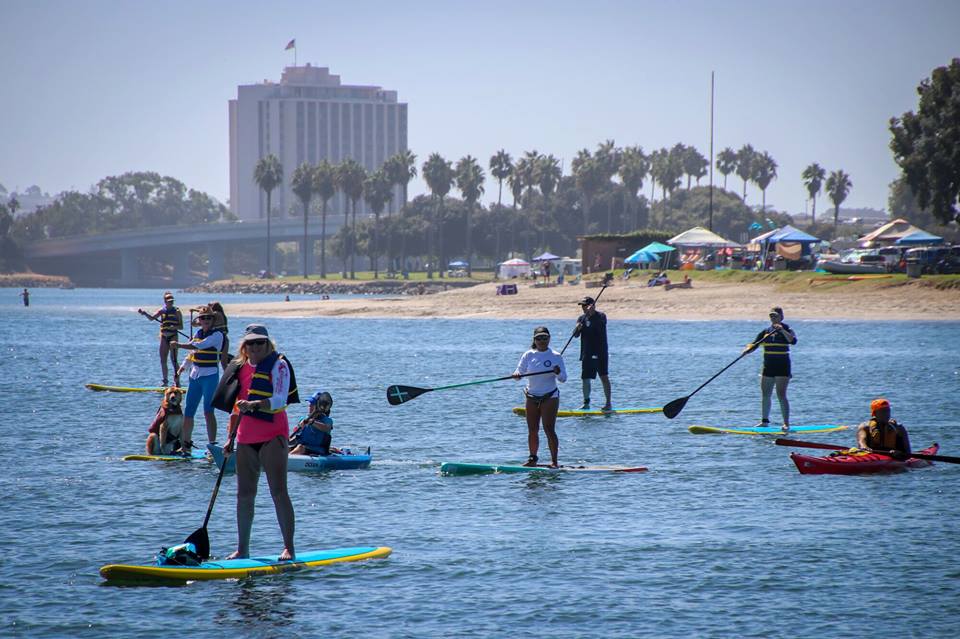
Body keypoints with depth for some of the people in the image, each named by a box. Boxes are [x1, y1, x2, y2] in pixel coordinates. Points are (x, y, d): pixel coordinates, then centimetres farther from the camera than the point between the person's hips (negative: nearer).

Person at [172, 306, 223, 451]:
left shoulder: (217, 335, -8)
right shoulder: (198, 333, 13)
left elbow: (199, 346, -22)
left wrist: (179, 345, -24)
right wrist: (182, 369, 15)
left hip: (210, 376, -7)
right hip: (195, 376, 7)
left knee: (208, 411, -15)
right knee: (188, 412, 7)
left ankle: (212, 445, -14)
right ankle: (186, 444, 20)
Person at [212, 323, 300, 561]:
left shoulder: (278, 365, -5)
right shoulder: (240, 368, 14)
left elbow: (280, 400, -18)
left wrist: (254, 404, -33)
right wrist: (230, 438, 17)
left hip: (272, 436, -6)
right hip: (247, 438, 6)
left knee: (279, 492, -9)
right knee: (244, 495, 8)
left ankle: (289, 548, -7)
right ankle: (242, 549, 14)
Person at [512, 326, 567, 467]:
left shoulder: (556, 356, -3)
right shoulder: (528, 355, 4)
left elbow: (563, 378, -5)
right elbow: (520, 371, -1)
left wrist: (558, 373, -27)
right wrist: (516, 375, -24)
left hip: (549, 397, -4)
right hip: (532, 397, 4)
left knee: (549, 429, -10)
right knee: (532, 430, 6)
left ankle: (554, 461, -8)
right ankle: (532, 458, 18)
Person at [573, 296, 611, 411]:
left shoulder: (600, 316, -4)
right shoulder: (582, 319, 9)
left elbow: (600, 323, -27)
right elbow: (576, 335, 2)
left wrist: (592, 312, -40)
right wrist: (577, 328, -20)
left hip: (600, 353, -5)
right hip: (587, 353, 5)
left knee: (604, 377, -6)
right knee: (585, 379, 5)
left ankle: (608, 403, -4)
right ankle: (586, 403, 14)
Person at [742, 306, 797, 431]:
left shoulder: (787, 330, -3)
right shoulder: (765, 332, 10)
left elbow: (793, 341, -23)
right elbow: (754, 344, 5)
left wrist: (782, 330, -31)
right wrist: (747, 349, -15)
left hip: (782, 366, -6)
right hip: (768, 366, 6)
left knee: (781, 395, -11)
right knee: (765, 395, 10)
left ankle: (786, 423, -10)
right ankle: (764, 421, 22)